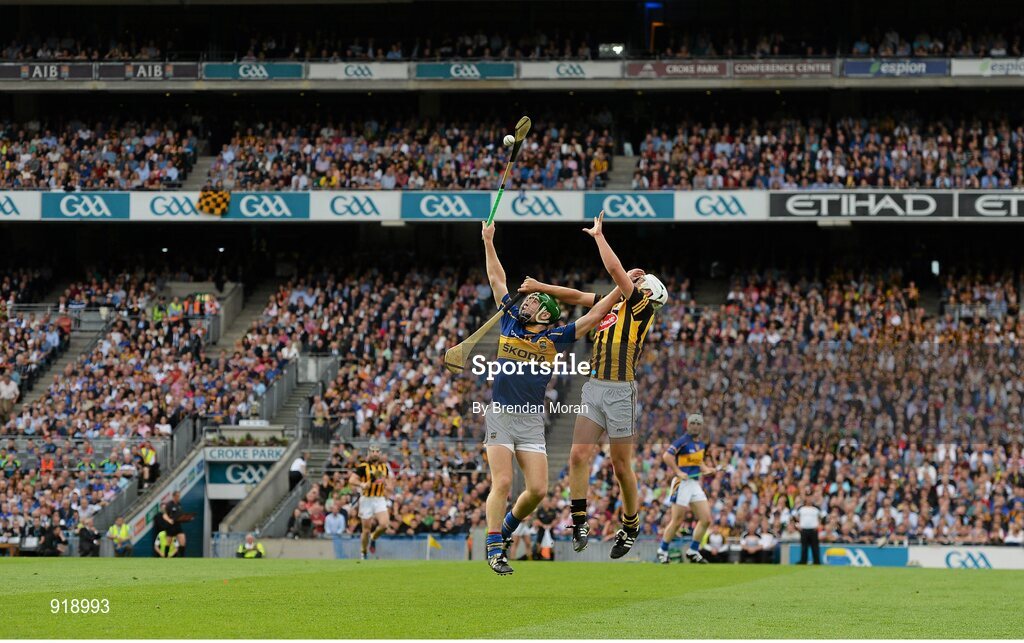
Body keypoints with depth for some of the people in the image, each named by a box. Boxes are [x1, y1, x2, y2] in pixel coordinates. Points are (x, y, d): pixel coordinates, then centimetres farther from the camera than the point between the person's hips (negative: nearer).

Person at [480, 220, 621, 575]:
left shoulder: (555, 337, 7)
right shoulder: (510, 322, 9)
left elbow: (595, 314, 8)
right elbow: (497, 279, 18)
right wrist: (488, 241, 22)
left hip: (532, 420, 1)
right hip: (500, 415, -1)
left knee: (537, 489, -5)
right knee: (502, 483, -13)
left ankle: (507, 527, 21)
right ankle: (494, 548, -9)